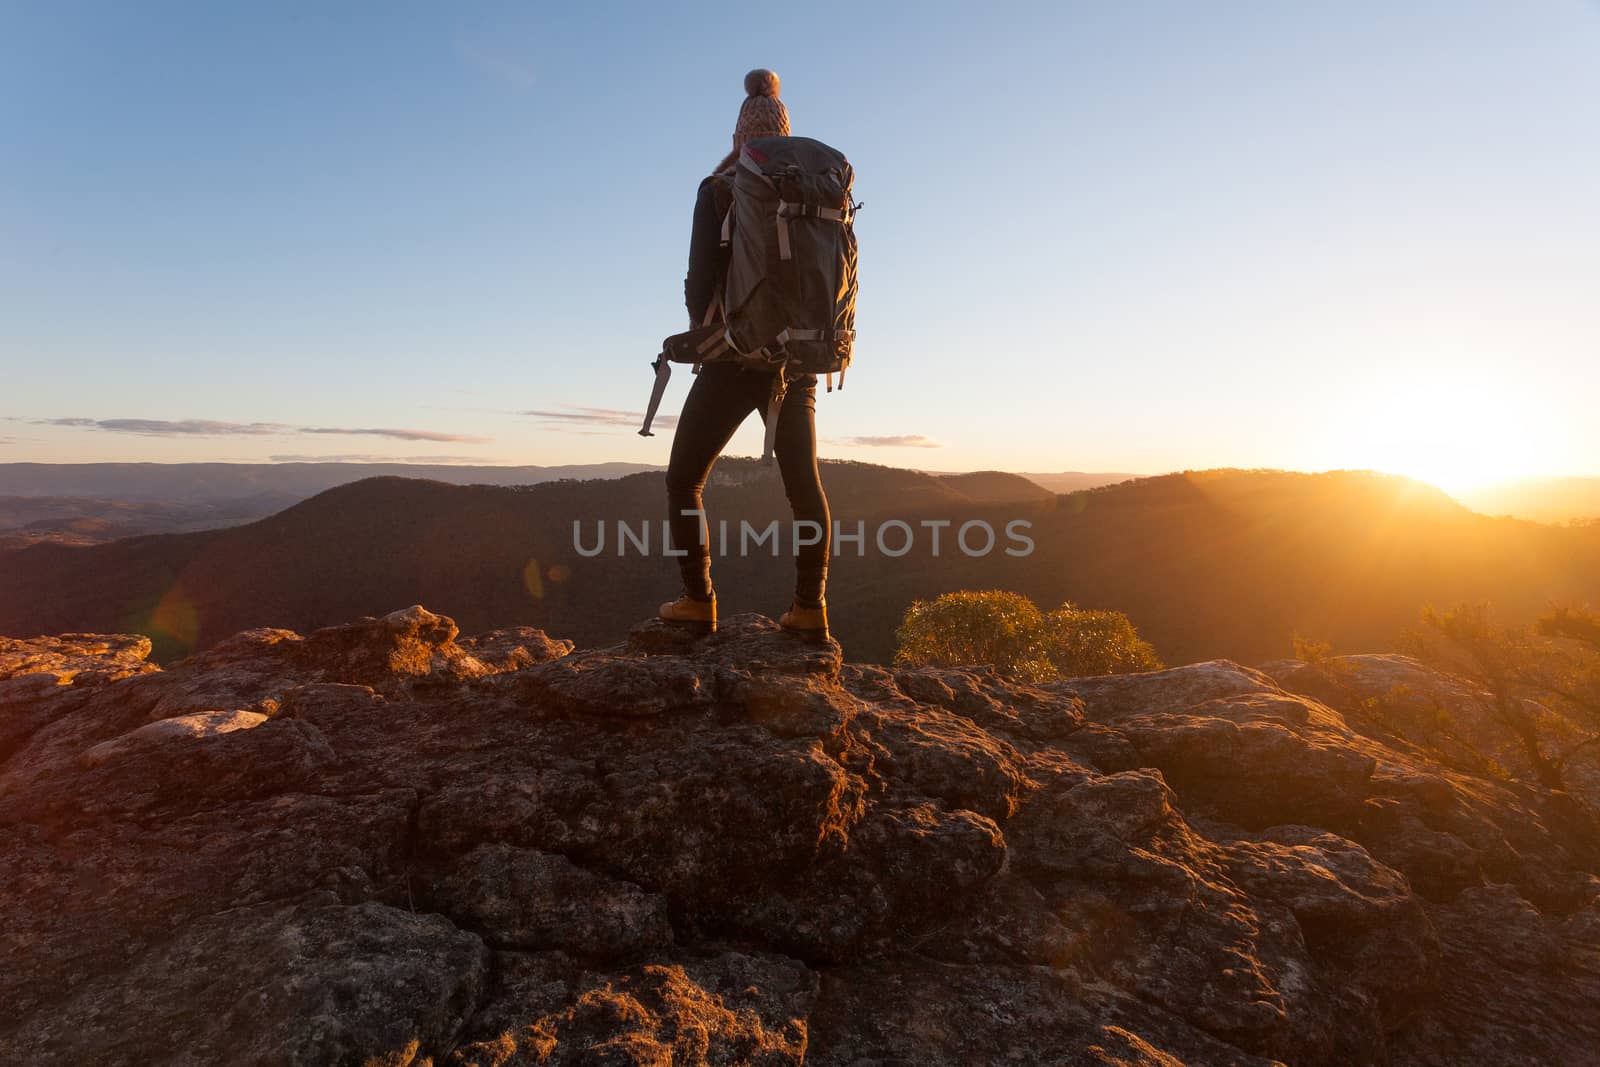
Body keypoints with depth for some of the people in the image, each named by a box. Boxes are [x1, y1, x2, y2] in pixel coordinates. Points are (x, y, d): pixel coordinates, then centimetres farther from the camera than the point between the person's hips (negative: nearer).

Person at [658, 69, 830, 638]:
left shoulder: (718, 190, -3)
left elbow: (701, 275, -6)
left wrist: (702, 333, 12)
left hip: (734, 357, -4)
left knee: (684, 479, 7)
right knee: (805, 485, 11)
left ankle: (698, 600, 0)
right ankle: (810, 607, 6)